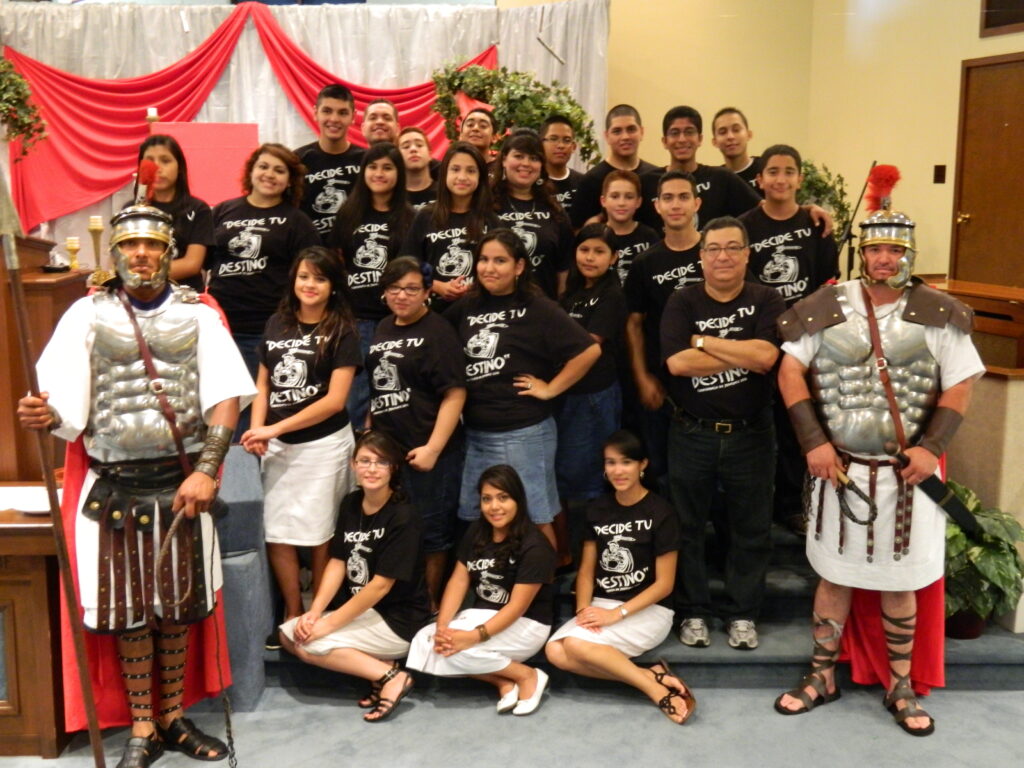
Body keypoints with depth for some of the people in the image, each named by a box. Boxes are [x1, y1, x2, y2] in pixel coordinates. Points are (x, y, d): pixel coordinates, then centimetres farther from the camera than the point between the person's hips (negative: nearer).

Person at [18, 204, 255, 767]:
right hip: (113, 484, 0)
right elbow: (65, 407, -4)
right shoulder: (88, 315, 3)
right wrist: (44, 416, -27)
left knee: (179, 606, 10)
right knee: (128, 610, 6)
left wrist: (207, 470, -17)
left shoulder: (197, 315, 3)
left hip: (183, 482, 1)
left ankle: (173, 718, 27)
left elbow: (226, 396, -6)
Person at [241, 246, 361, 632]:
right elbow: (263, 383, 13)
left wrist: (275, 428, -13)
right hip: (277, 446, 4)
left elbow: (335, 400, -11)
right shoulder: (276, 324, 8)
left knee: (318, 536, 5)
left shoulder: (342, 331, -6)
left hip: (324, 445, -4)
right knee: (276, 535, 6)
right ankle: (292, 615, 23)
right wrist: (257, 431, -4)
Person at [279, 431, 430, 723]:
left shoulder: (402, 517, -19)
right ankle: (375, 663, -1)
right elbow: (337, 562, 3)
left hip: (398, 620, -8)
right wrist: (314, 612, -10)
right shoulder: (351, 504, 4)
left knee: (309, 646, -18)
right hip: (361, 611, 8)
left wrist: (328, 624, -18)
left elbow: (381, 585, -20)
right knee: (289, 634, 1)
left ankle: (390, 676, -9)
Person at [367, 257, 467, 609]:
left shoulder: (437, 331, -10)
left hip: (426, 451, -7)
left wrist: (433, 448, -20)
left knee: (431, 532, 6)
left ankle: (431, 603, 22)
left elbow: (455, 394, -16)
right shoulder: (383, 329, 13)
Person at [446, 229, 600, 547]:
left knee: (534, 518, 6)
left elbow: (589, 349, -14)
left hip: (523, 433, -5)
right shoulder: (467, 306, 8)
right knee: (479, 519, 15)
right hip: (474, 432, 6)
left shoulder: (537, 309, -7)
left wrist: (550, 389, -11)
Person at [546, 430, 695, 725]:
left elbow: (664, 584, -10)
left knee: (576, 644, -29)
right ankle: (652, 676, -19)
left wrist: (617, 613, -17)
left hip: (649, 611, -6)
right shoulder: (597, 510, 7)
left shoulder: (661, 513, -10)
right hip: (603, 605, 6)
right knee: (556, 652, -23)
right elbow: (586, 570, 10)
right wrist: (584, 609, -10)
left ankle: (655, 688, -17)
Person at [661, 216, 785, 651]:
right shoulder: (682, 303, -1)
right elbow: (676, 362, -17)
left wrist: (704, 341, -14)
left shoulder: (766, 302, -1)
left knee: (751, 529, 10)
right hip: (692, 434, 0)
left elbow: (766, 356, -19)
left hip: (751, 434, 0)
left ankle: (742, 614, 25)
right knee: (687, 526, 9)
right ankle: (693, 612, 25)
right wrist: (744, 355, -15)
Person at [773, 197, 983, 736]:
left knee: (900, 582, 10)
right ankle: (822, 677, 27)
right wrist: (813, 442, -11)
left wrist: (932, 447, -13)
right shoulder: (828, 307, -2)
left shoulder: (937, 314, -3)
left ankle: (901, 688, 27)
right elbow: (790, 371, -3)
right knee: (834, 575, 12)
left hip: (906, 472, 0)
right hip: (839, 468, 1)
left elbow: (960, 385, -1)